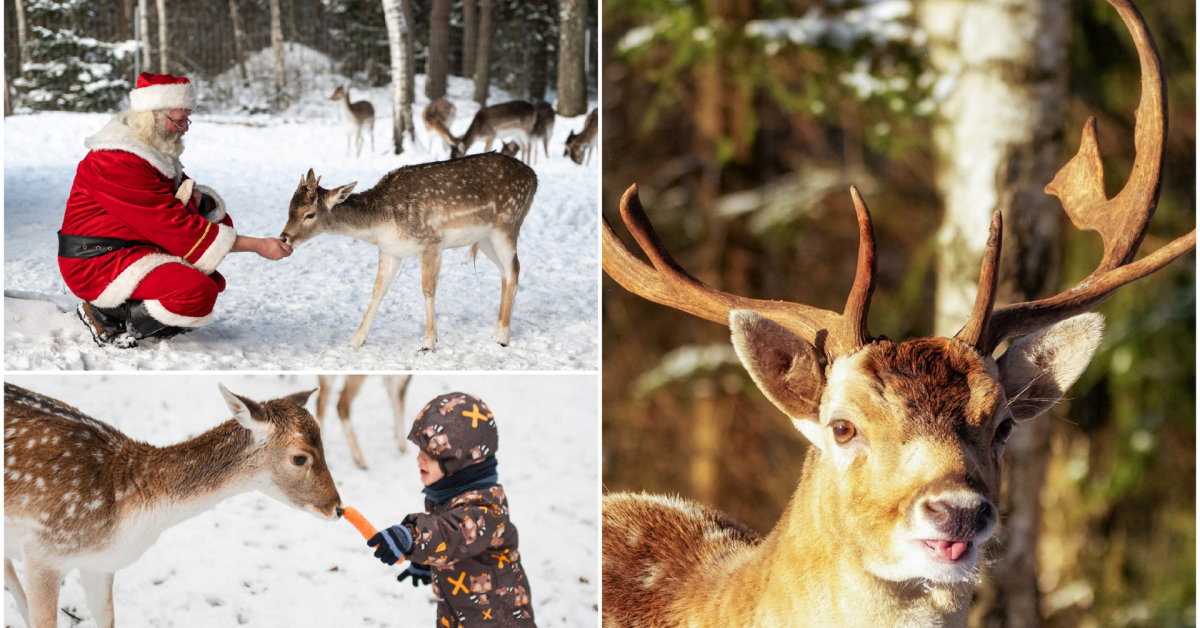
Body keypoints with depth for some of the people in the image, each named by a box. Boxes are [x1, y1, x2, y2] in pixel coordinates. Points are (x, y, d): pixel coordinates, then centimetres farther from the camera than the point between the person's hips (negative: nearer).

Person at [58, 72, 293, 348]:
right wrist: (257, 246, -23)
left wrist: (194, 197, -12)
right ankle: (107, 319, -12)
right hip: (100, 262, -10)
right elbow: (174, 227, -24)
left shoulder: (156, 149, 10)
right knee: (198, 293, -27)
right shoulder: (118, 163, -23)